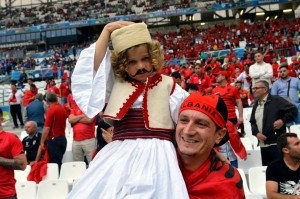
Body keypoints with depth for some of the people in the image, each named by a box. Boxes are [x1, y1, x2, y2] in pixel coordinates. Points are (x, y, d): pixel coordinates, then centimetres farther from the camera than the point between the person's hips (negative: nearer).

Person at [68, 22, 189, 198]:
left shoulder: (167, 85, 10)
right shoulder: (116, 84, 17)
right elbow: (92, 66, 6)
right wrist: (107, 30, 11)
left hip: (156, 157, -2)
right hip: (119, 157, 3)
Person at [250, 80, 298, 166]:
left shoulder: (276, 100, -6)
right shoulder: (256, 104, 17)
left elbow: (293, 110, -8)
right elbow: (252, 122, 19)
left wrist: (283, 120, -15)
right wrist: (256, 133, 1)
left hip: (276, 143, -7)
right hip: (263, 144, 7)